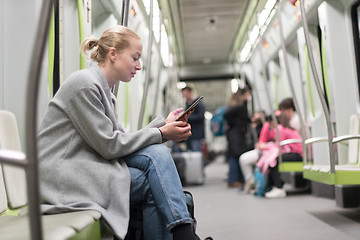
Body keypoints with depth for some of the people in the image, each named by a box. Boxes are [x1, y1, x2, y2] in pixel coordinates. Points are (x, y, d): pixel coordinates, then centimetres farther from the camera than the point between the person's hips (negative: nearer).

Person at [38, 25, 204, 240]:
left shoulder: (103, 88, 15)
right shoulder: (85, 85, -14)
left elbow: (121, 140, 9)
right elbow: (109, 145, -16)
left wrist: (163, 124, 2)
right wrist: (161, 133, -11)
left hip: (85, 165, 8)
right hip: (63, 176, -8)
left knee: (157, 153, -12)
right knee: (155, 183, -18)